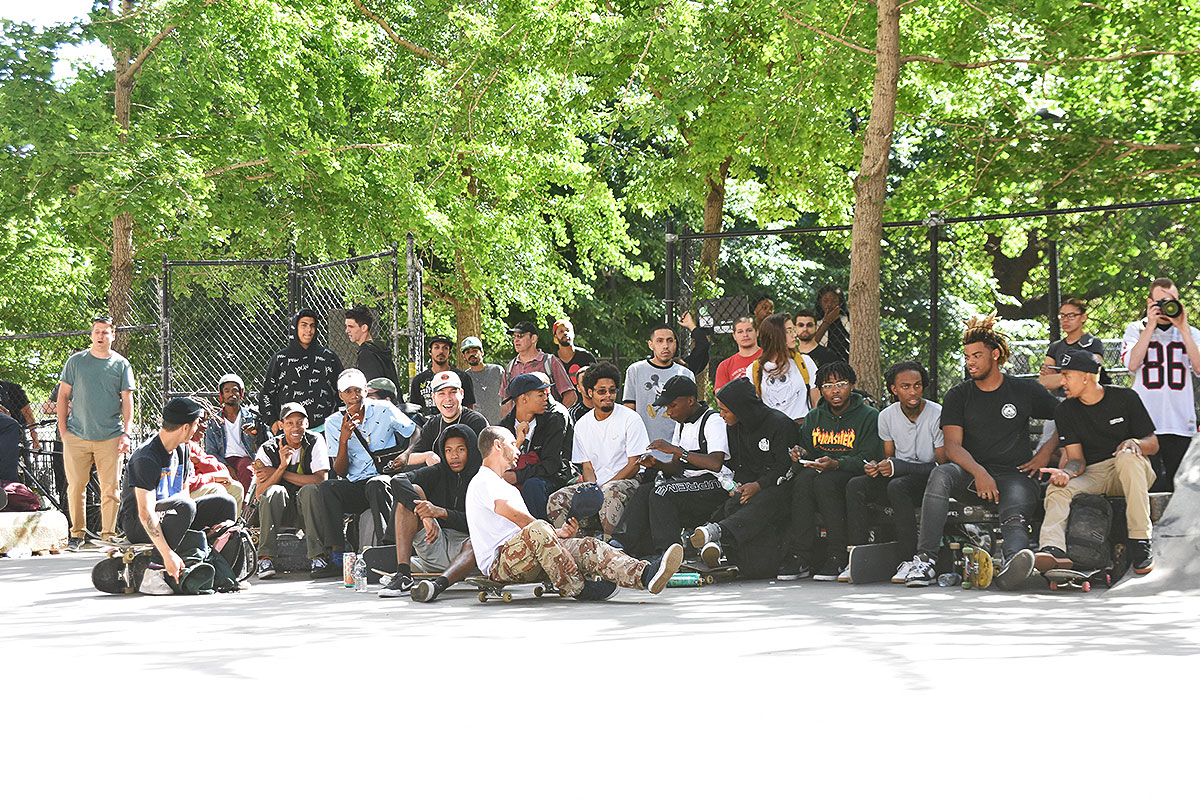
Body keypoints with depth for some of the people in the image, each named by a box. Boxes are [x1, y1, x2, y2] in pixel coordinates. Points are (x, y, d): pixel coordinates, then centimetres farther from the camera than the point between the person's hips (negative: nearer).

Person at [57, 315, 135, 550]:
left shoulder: (121, 365, 7)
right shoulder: (76, 361, 7)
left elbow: (127, 400, 7)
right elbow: (63, 396, 9)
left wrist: (126, 433, -3)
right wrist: (63, 430, 2)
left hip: (110, 437, 0)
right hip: (77, 435, 0)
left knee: (110, 488, -2)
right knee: (75, 487, -2)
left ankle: (108, 534, 5)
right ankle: (77, 533, 8)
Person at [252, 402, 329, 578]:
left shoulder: (316, 443, -5)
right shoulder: (268, 449, -6)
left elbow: (320, 480, -19)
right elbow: (259, 494, -13)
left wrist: (277, 473, -17)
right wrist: (282, 466, -29)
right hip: (280, 512, 0)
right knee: (274, 491, -31)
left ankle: (317, 555, -33)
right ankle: (266, 558, -30)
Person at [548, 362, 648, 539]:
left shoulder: (631, 419, -2)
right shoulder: (582, 425, 12)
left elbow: (633, 466, -5)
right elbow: (587, 467, 13)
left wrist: (603, 487, -15)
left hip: (627, 481, -5)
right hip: (596, 483, 5)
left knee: (611, 491, -40)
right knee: (557, 500, -20)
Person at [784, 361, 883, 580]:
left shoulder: (869, 417, -1)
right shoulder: (813, 418, 16)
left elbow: (867, 459, -10)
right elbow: (810, 451, 16)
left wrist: (836, 463, -26)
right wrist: (802, 454, -9)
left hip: (854, 477, -4)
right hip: (821, 470, 4)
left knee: (824, 480, -35)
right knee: (804, 477, -31)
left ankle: (837, 556, -32)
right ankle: (799, 556, -32)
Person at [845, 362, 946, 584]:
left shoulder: (937, 415, -13)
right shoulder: (887, 416, 5)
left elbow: (942, 464, -15)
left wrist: (898, 466, -22)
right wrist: (877, 467, -12)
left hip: (929, 482, -6)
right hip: (900, 478, 6)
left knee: (897, 486, -36)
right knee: (855, 485, -19)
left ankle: (909, 560, -34)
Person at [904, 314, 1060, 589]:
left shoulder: (1026, 391, 10)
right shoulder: (957, 397, 11)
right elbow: (953, 446, -1)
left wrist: (1047, 450, 0)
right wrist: (979, 473, -20)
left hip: (1015, 476, -1)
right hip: (972, 475, 1)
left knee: (1015, 517, -34)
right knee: (941, 474, -32)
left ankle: (1012, 563, -69)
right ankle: (925, 561, -38)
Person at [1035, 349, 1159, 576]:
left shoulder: (1125, 398, 0)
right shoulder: (1065, 411, 6)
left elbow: (1153, 444, 3)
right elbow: (1077, 459, 1)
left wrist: (1135, 443, -21)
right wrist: (1066, 472, -23)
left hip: (1132, 472, -2)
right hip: (1092, 475, 2)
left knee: (1127, 456, -37)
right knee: (1057, 488, -28)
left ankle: (1140, 541, -37)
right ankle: (1053, 550, -55)